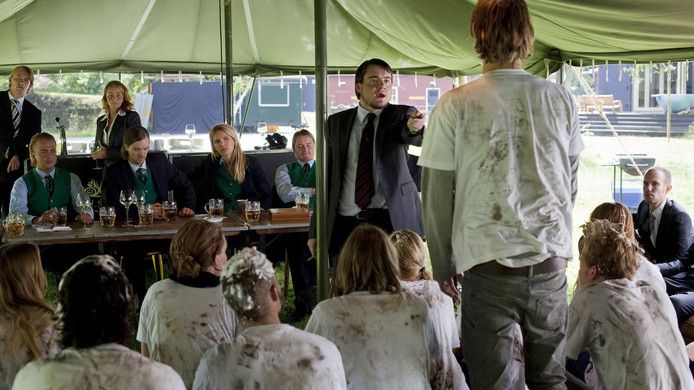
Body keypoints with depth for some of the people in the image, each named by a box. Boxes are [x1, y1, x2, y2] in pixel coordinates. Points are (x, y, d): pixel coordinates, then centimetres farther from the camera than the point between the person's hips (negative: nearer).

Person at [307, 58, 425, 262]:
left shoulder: (401, 115, 6)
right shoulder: (336, 123, 11)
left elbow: (415, 138, -18)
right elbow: (327, 177, 12)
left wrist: (414, 128, -43)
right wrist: (315, 231, 8)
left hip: (392, 222, -2)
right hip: (345, 224, 2)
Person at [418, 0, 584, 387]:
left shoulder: (456, 105, -5)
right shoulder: (560, 99, 4)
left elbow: (437, 196, -2)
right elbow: (571, 184, 14)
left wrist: (443, 265, 10)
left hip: (490, 266, -3)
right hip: (552, 261, 3)